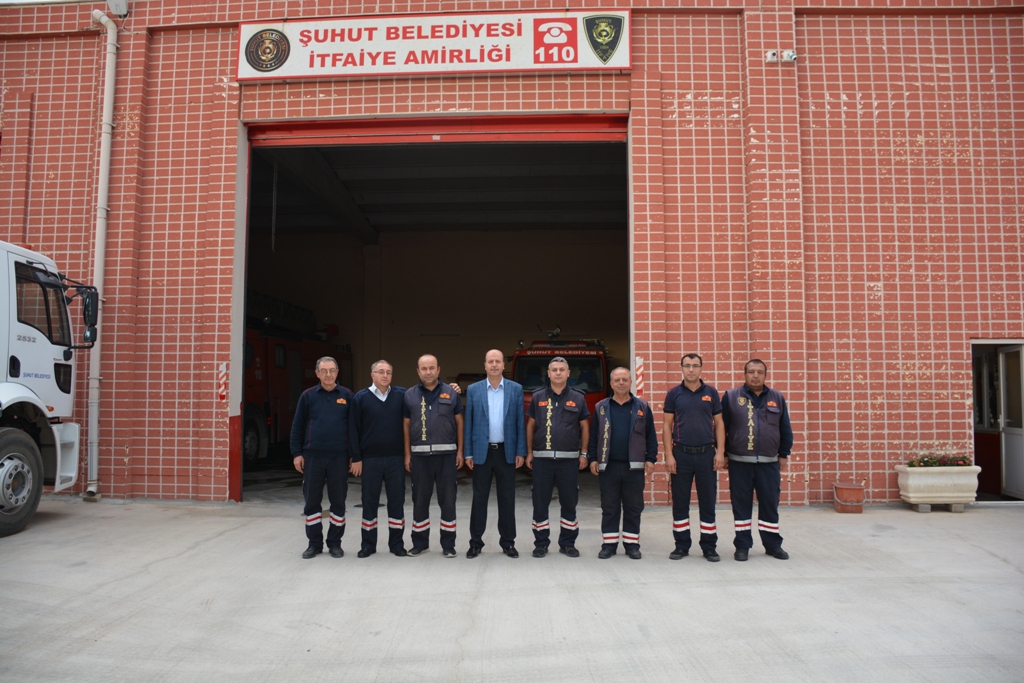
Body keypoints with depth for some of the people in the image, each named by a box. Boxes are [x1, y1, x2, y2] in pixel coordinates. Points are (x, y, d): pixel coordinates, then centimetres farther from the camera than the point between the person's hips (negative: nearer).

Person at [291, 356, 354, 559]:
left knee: (338, 501, 6)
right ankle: (314, 543, 20)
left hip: (339, 457, -1)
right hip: (313, 456, 1)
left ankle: (335, 543, 20)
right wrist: (297, 453, 0)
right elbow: (297, 426, 6)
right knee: (312, 501, 7)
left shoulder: (346, 396, 3)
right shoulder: (308, 396, 4)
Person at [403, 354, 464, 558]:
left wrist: (460, 451, 0)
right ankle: (420, 543, 23)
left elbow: (459, 422, 6)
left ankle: (448, 544, 17)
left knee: (447, 500, 6)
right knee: (420, 500, 10)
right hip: (420, 454, 1)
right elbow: (406, 425, 8)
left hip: (447, 453, -1)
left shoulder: (451, 393, 3)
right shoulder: (409, 395, 5)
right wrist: (407, 454, 3)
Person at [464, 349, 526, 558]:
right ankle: (475, 542, 15)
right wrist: (468, 453, -1)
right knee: (479, 498, 6)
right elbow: (469, 423, 3)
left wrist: (521, 452, -3)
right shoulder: (473, 390, 3)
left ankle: (508, 542, 17)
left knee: (507, 499, 6)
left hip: (506, 451, 0)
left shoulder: (516, 389, 2)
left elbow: (520, 422, 1)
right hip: (482, 451, 0)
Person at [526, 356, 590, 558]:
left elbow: (585, 427, 9)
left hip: (569, 459, 0)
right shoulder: (538, 397, 6)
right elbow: (530, 425, 10)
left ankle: (567, 543, 18)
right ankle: (541, 543, 15)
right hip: (542, 458, 0)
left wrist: (583, 454, 3)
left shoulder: (577, 398, 5)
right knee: (540, 503, 4)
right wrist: (529, 453, 5)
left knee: (569, 502, 7)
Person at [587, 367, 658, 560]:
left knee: (633, 508, 7)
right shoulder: (601, 407, 6)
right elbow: (593, 435, 7)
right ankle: (609, 544, 16)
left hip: (634, 466, 0)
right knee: (609, 508, 7)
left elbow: (651, 435, 5)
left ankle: (632, 544, 17)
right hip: (608, 466, 0)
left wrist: (651, 459, -1)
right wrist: (593, 459, 1)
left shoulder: (642, 407, 5)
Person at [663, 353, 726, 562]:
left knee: (707, 502, 6)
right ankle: (682, 545, 17)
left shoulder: (711, 392, 5)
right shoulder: (674, 393, 2)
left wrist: (720, 452, -4)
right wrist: (668, 455, -6)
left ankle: (709, 546, 17)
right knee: (680, 503, 6)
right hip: (681, 454, 0)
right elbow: (667, 425, 2)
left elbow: (719, 424, 6)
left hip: (707, 454, 1)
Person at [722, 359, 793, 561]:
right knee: (741, 504, 5)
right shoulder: (731, 397, 0)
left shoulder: (777, 398, 7)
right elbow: (721, 427, 1)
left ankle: (773, 544, 22)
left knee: (770, 503, 8)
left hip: (769, 462, 2)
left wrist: (783, 454, 8)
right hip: (739, 462, -2)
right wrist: (723, 454, -1)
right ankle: (742, 546, 16)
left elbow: (785, 429, 11)